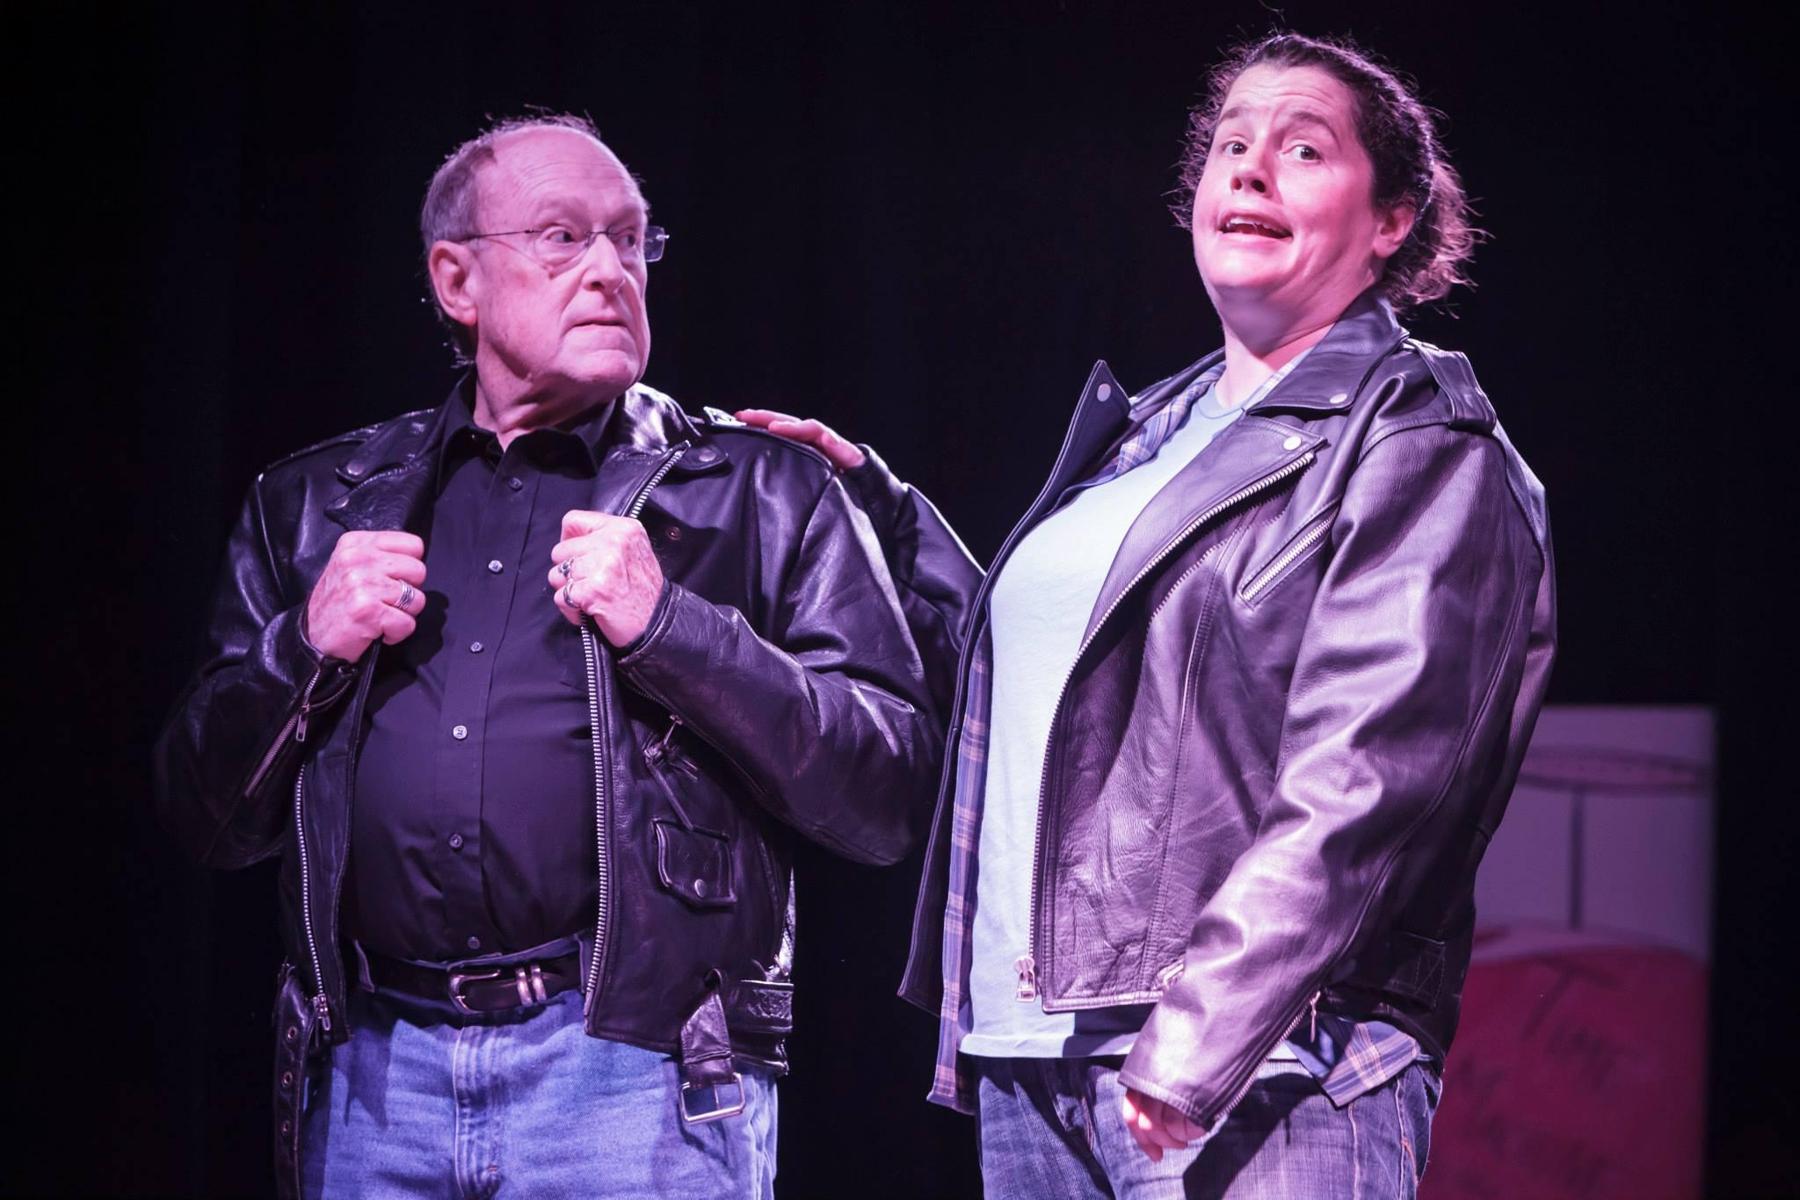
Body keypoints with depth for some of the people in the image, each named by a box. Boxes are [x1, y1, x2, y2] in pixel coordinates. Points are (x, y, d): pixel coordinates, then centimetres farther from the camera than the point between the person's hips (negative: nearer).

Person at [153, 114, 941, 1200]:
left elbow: (894, 794, -3)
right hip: (373, 1079, 3)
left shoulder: (764, 492, 7)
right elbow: (207, 818, 15)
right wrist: (307, 649, -3)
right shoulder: (319, 504, 16)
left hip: (637, 1071, -3)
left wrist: (670, 624, -13)